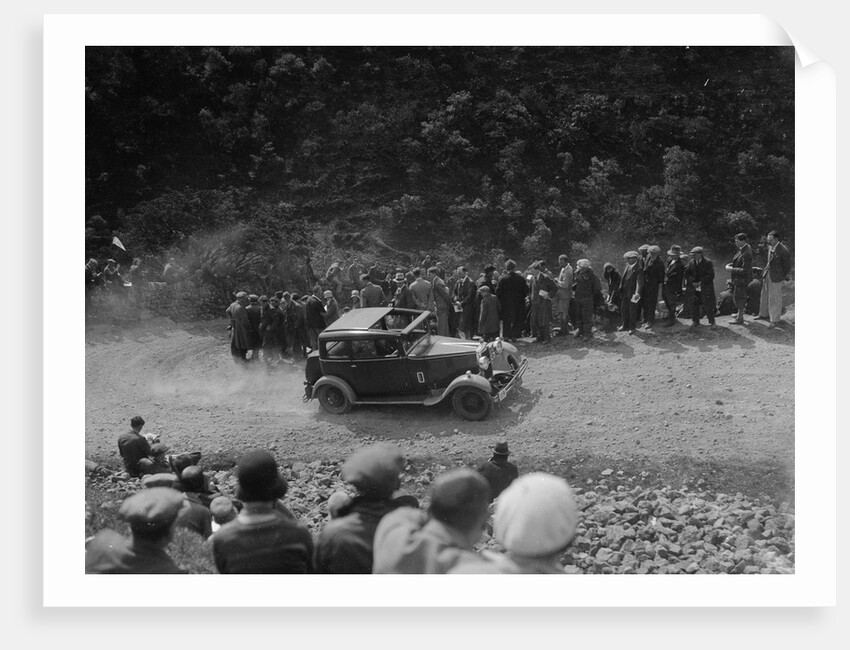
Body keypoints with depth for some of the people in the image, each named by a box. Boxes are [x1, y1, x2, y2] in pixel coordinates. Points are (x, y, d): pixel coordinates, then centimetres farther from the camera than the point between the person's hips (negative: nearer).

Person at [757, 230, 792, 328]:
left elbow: (787, 265, -11)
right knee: (765, 295, 21)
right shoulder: (770, 247, -1)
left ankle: (774, 320, 13)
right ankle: (763, 314, 39)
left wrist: (786, 278, -1)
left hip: (776, 277, -8)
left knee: (774, 298, 2)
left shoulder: (783, 251, -22)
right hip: (767, 275, 8)